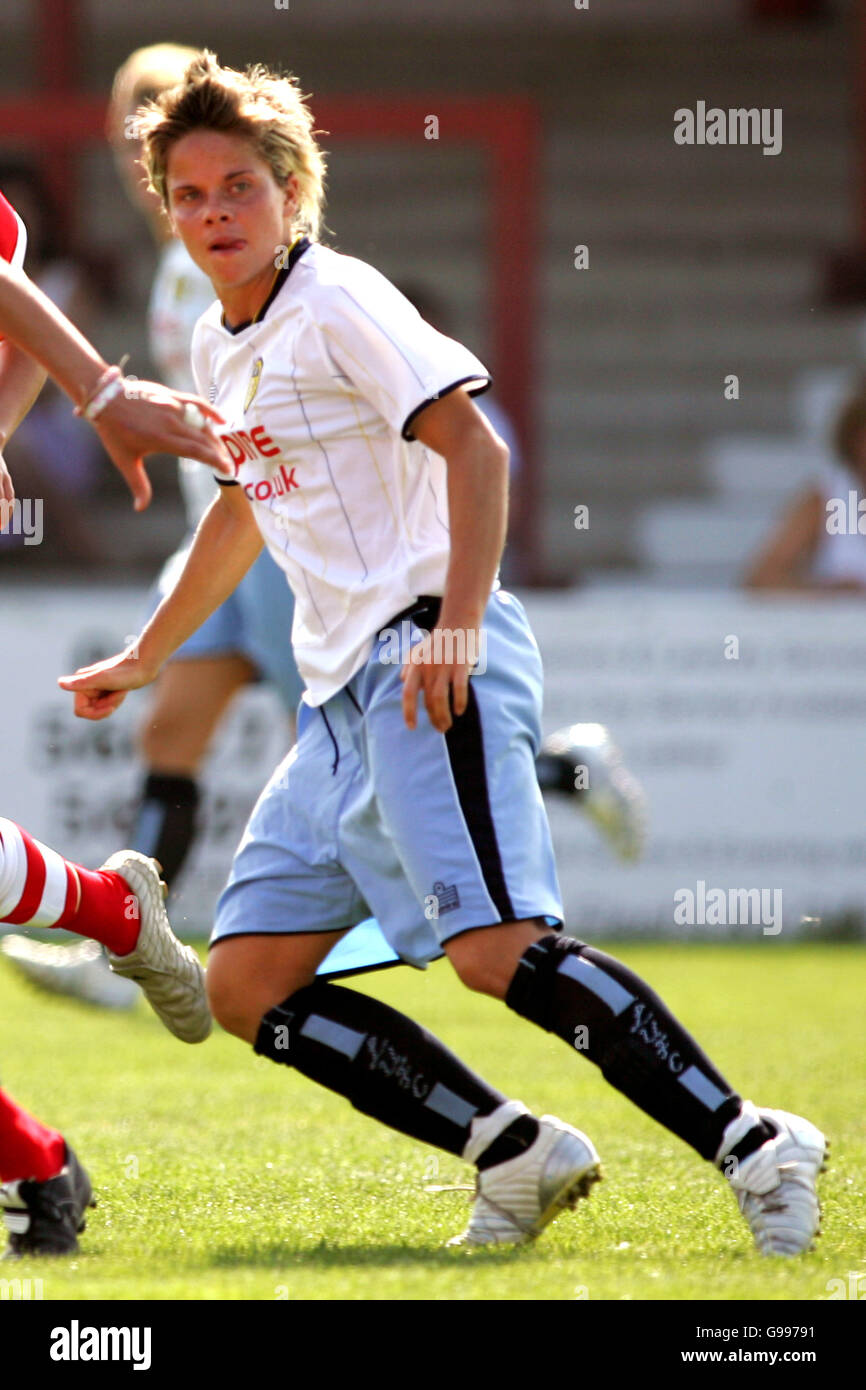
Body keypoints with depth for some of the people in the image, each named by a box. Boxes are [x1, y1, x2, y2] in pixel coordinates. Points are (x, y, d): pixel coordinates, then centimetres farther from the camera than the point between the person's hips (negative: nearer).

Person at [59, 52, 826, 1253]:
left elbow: (475, 448, -15)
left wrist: (455, 628, -26)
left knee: (496, 947, -25)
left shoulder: (338, 303, -6)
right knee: (246, 984, 3)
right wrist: (146, 655, 46)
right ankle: (515, 1154, 2)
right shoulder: (223, 345, 20)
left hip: (428, 671, -9)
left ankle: (756, 1149, -22)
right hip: (343, 696, 9)